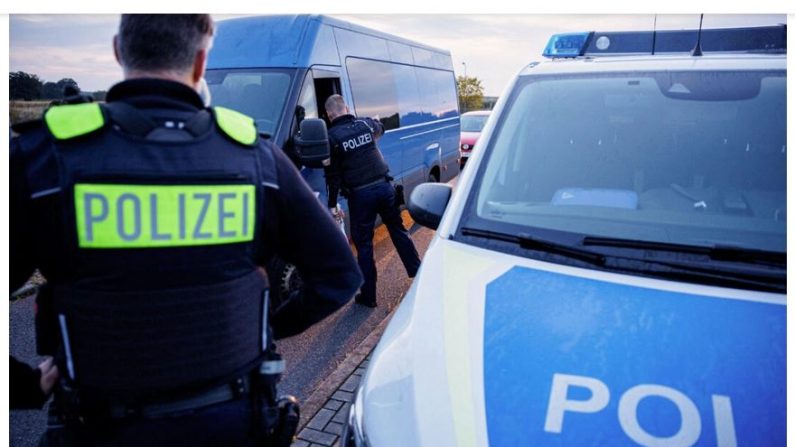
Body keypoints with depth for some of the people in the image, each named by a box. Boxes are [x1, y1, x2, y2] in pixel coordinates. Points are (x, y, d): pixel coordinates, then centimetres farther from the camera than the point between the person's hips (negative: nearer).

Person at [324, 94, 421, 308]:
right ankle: (418, 272, 28)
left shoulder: (331, 137, -6)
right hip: (384, 186, 4)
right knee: (398, 231, 19)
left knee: (363, 244, 6)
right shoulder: (365, 124, 5)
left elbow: (333, 175, -6)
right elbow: (380, 128, 31)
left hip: (360, 194, -4)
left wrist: (332, 204, 2)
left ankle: (368, 295, 12)